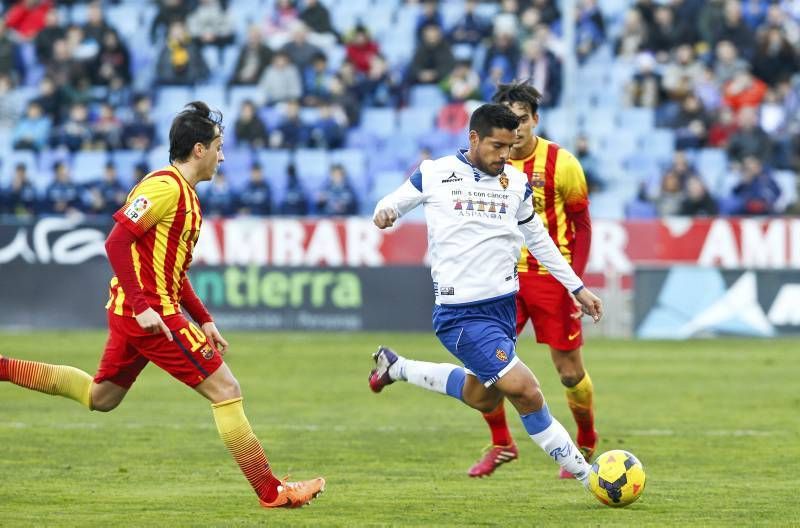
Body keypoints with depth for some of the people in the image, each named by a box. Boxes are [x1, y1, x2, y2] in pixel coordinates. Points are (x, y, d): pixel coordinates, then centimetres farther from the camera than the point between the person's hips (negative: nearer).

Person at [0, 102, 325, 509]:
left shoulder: (186, 195, 16)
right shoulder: (164, 186, -15)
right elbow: (116, 242, -22)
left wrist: (203, 320, 18)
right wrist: (142, 306, -26)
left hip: (134, 310, 10)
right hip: (149, 312, -10)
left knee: (99, 397, 22)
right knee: (226, 390, -8)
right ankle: (271, 492, -5)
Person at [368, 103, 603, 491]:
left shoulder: (516, 182, 8)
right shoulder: (434, 174, -4)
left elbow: (538, 239, 20)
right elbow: (395, 202, 9)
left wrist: (577, 288, 20)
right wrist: (384, 212, -16)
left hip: (503, 305, 7)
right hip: (461, 312, -7)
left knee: (483, 399, 17)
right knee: (526, 391, -16)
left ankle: (396, 367, 34)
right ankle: (583, 473, -6)